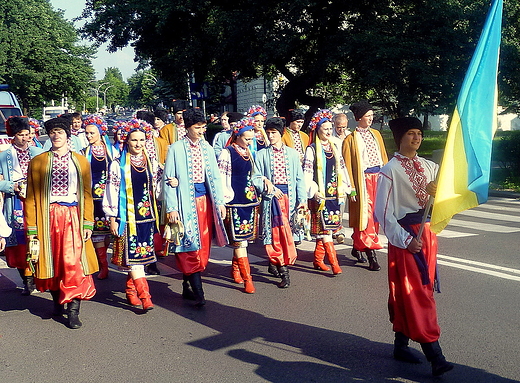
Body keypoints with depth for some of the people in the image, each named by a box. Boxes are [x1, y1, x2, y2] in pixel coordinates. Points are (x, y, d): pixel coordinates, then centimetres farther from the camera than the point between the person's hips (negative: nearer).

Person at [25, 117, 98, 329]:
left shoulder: (80, 161, 10)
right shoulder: (38, 162, 8)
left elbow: (87, 194, 8)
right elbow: (31, 197, 5)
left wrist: (88, 223, 0)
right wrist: (32, 228, -1)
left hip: (73, 216, -1)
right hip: (48, 216, 1)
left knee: (74, 261, -8)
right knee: (52, 261, 8)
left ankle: (73, 311, -5)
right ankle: (57, 300, 29)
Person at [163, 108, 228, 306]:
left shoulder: (207, 148, 9)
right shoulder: (176, 149, -5)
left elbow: (215, 176, 11)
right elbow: (168, 180, -6)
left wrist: (219, 201, 4)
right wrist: (171, 208, -12)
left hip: (204, 199, 5)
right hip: (186, 200, -5)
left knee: (203, 244, 7)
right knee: (190, 244, -7)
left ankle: (188, 286, 18)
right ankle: (197, 291, -5)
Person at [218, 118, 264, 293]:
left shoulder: (248, 153, 14)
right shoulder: (227, 153, -8)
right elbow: (221, 178, -10)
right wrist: (225, 201, -13)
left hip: (249, 200, 7)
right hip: (235, 202, -7)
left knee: (243, 238, 12)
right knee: (239, 239, -6)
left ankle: (235, 269, 27)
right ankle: (247, 278, -6)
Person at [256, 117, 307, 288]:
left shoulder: (292, 153, 12)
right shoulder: (261, 154, 7)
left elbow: (299, 178, 10)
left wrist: (302, 199, 3)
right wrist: (268, 186, -13)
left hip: (289, 196, 2)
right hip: (271, 197, -2)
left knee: (281, 230, 2)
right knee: (278, 229, -11)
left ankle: (274, 263, 18)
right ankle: (283, 269, -8)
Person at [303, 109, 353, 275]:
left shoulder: (334, 148, 14)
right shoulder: (312, 149, -5)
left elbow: (342, 168, 17)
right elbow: (306, 173, -9)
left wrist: (346, 188, 11)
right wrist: (313, 191, -17)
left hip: (334, 194, 6)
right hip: (320, 195, -6)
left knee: (326, 229, 10)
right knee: (325, 229, -8)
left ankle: (318, 259, 20)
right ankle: (334, 263, -10)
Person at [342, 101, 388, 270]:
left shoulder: (376, 134, 13)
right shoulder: (351, 139, -3)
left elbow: (383, 156, 16)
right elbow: (348, 165, -5)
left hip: (378, 178, 6)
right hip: (363, 179, -6)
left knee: (375, 215, 10)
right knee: (365, 215, -7)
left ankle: (357, 247, 27)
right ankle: (371, 255, -5)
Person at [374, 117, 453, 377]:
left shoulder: (429, 167, 10)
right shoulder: (390, 171, -8)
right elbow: (383, 212, -11)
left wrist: (438, 192, -13)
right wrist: (405, 240, -16)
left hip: (427, 233, 6)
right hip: (405, 236, -6)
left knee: (408, 294, 14)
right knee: (417, 295, -6)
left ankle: (401, 344, 26)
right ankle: (435, 357, -5)